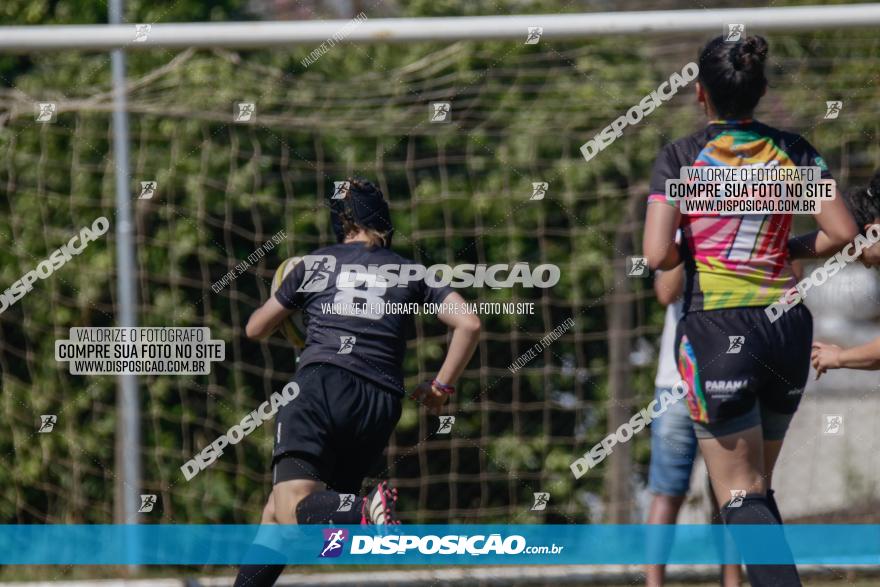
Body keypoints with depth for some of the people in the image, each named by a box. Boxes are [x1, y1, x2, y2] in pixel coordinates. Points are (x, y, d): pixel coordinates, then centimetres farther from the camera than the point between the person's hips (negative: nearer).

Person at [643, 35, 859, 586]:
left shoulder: (682, 157, -6)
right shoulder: (792, 150, 4)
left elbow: (658, 255, -13)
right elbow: (842, 233, 0)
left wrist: (692, 248, 9)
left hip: (716, 333, -4)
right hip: (787, 327, 4)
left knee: (741, 495, -4)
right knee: (759, 488, 19)